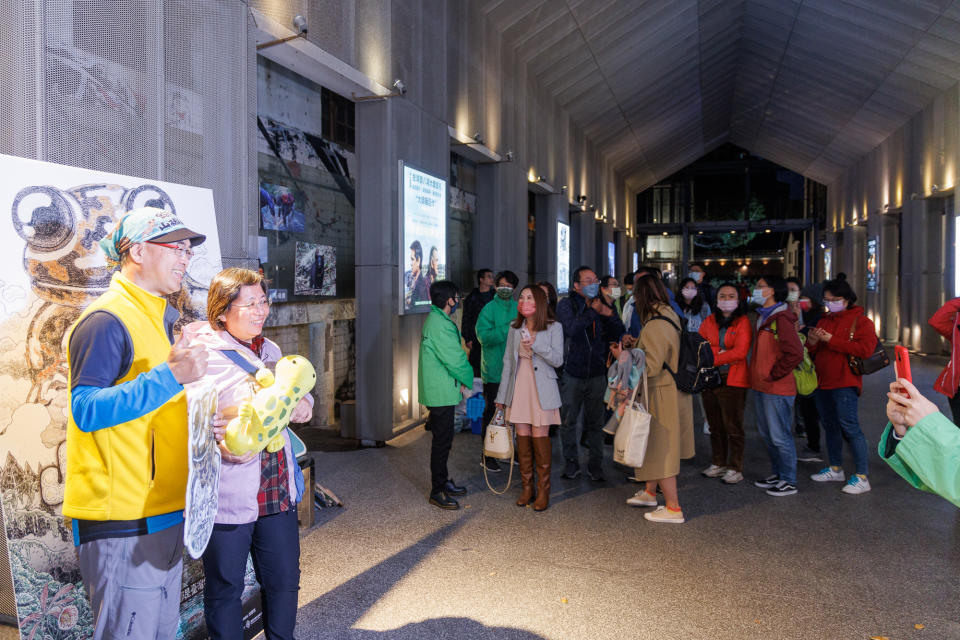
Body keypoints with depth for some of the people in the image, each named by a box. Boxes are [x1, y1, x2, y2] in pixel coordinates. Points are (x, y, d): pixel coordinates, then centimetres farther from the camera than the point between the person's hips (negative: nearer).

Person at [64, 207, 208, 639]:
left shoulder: (158, 317, 17)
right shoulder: (107, 319, -13)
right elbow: (86, 409, -22)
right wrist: (170, 375, -28)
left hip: (163, 512, 9)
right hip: (122, 520, -9)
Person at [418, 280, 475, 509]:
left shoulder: (436, 320, 14)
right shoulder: (439, 324, -21)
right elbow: (454, 360, -20)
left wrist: (461, 380, 5)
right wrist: (468, 379, -4)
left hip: (439, 391, 10)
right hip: (441, 393, -10)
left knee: (443, 437, 19)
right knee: (442, 440, -3)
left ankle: (442, 481, 31)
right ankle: (437, 492, 5)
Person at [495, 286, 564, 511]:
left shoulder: (554, 328, -3)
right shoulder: (515, 328, 8)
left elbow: (558, 360, -8)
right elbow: (508, 361, 11)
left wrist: (536, 345, -22)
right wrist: (502, 395, 11)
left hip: (541, 389, -4)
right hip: (519, 388, 4)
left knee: (540, 437, -4)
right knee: (522, 437, 5)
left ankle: (543, 492, 8)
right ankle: (527, 488, 17)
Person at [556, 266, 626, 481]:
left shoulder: (602, 305, 9)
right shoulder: (566, 304, -3)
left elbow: (618, 333, 7)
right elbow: (572, 328, -22)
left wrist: (609, 314, -9)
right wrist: (592, 311, -16)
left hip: (596, 374, 3)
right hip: (572, 373, -3)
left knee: (595, 423, 9)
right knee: (568, 422, 6)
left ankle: (595, 465, 20)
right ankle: (571, 463, 21)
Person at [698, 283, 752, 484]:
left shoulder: (743, 322, -3)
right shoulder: (709, 321, 12)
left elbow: (740, 352, -14)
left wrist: (713, 358, -12)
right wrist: (722, 351, -11)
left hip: (733, 382, -5)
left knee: (733, 428, -1)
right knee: (715, 427, 13)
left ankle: (735, 468, 9)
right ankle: (718, 464, 25)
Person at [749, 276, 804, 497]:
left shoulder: (781, 318, -17)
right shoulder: (763, 317, 14)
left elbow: (795, 354, -25)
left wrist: (773, 374, -17)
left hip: (777, 389, -10)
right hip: (761, 387, 10)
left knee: (780, 436, -1)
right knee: (768, 435, 17)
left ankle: (789, 481, 10)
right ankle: (777, 474, 30)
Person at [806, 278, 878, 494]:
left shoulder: (861, 321, -3)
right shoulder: (824, 321, 18)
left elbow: (865, 349, -19)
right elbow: (813, 354, 22)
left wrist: (832, 340, -18)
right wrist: (811, 343, -2)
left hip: (844, 383, -7)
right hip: (823, 382, 7)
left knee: (849, 426, -12)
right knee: (830, 426, 14)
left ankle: (862, 477, -7)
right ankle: (835, 469, 27)